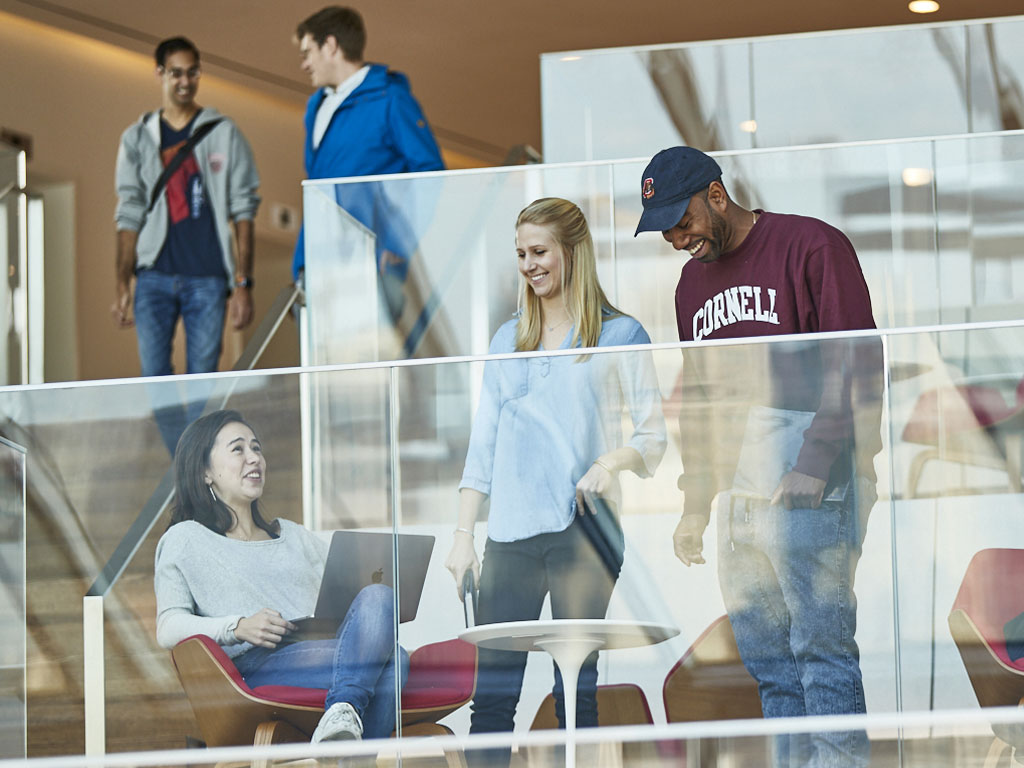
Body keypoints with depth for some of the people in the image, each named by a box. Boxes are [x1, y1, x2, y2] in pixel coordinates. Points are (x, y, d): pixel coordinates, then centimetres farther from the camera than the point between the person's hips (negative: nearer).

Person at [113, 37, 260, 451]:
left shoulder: (223, 133, 6)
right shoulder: (138, 138, 11)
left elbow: (243, 211, 3)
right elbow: (129, 215, 9)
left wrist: (243, 283, -5)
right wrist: (122, 284, 1)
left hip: (208, 278, -2)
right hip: (155, 277, 2)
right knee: (155, 377, -4)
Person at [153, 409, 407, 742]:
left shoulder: (293, 536, 37)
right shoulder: (186, 539, 19)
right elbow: (168, 628, 5)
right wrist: (238, 628, -13)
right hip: (258, 665, -5)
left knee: (378, 596, -33)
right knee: (390, 658, -34)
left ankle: (344, 709, -55)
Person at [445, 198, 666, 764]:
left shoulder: (619, 335, 5)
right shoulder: (508, 340, 17)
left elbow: (653, 436, 2)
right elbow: (483, 442, 17)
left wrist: (613, 461, -18)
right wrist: (463, 534, 10)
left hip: (582, 528, -4)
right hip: (510, 532, 4)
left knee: (576, 689, -3)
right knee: (492, 691, -1)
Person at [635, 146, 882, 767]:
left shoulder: (812, 247, -3)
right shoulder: (693, 281, 21)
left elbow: (855, 368, -9)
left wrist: (813, 466, -17)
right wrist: (695, 505, 20)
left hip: (809, 488, -7)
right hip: (734, 499, 7)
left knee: (820, 645, -11)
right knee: (767, 662, 4)